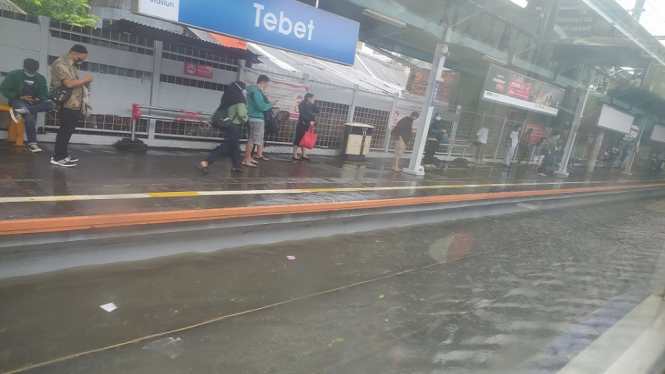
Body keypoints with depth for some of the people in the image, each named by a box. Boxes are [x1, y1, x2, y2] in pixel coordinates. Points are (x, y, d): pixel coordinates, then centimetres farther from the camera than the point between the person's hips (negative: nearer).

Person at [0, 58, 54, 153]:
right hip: (18, 100, -4)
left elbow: (44, 95, 6)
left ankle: (20, 111, -35)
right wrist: (20, 97, -18)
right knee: (30, 117, -35)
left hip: (33, 103, 4)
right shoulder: (13, 74, -4)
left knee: (49, 104, -28)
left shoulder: (41, 78, 5)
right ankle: (32, 143, -31)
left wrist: (38, 99, -18)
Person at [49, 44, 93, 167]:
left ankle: (63, 154, 22)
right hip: (67, 104, -9)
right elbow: (69, 84, -22)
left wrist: (85, 82, 2)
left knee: (68, 130, 13)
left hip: (74, 104, 9)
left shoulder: (72, 64, 17)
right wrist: (85, 79, -12)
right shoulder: (60, 64, -13)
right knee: (65, 130, -5)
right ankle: (58, 157, 2)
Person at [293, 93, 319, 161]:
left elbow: (317, 110, 7)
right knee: (298, 139, -4)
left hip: (308, 125, 8)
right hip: (302, 124, -8)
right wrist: (309, 121, -23)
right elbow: (302, 115, -17)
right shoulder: (302, 104, -7)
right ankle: (295, 156, -1)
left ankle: (304, 155, 14)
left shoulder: (310, 105, 15)